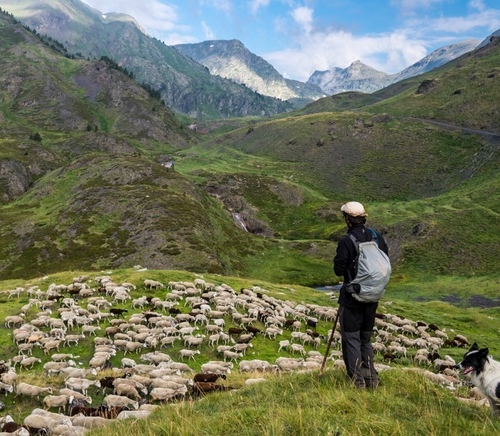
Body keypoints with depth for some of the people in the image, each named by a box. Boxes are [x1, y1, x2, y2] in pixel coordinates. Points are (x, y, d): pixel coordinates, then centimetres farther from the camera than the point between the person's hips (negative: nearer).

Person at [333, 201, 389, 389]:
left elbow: (339, 270, -14)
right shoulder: (377, 237, 1)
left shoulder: (346, 241, -17)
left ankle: (358, 381, 4)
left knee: (351, 340, 4)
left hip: (352, 297, -6)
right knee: (366, 339, 19)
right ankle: (371, 378, 21)